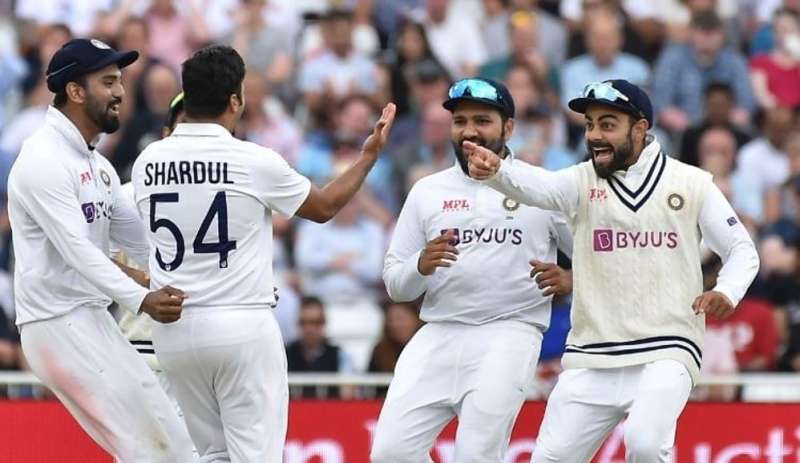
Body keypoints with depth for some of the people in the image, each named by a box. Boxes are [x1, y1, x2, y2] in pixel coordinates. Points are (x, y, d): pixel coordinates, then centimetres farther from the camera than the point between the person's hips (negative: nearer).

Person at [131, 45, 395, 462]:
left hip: (172, 330, 5)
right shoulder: (255, 162, -8)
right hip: (241, 328, -5)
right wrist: (370, 155, 22)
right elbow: (325, 207, 9)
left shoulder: (148, 161, 3)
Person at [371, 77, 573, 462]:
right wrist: (422, 265, -10)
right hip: (438, 336, 4)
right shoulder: (427, 191, 14)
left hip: (509, 333, -3)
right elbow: (394, 284, 12)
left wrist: (571, 281, -12)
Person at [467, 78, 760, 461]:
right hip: (590, 359, 3)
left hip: (666, 353, -3)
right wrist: (494, 170, -40)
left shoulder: (691, 184, 3)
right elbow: (535, 185, -17)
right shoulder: (582, 182, 4)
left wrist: (726, 292, -13)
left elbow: (741, 250, 9)